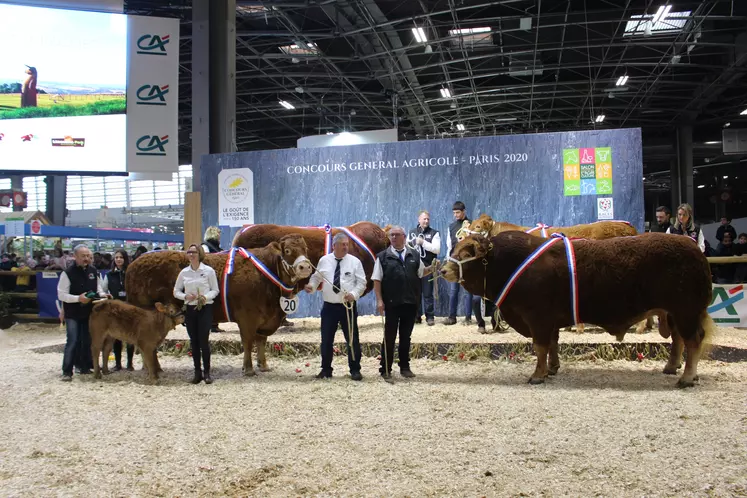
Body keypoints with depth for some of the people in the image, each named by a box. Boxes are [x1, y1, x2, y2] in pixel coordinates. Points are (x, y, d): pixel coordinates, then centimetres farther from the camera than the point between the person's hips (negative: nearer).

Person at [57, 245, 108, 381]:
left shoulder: (93, 271, 3)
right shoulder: (68, 273, -14)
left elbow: (98, 287, 16)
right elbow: (61, 295, -15)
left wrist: (102, 294, -5)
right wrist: (78, 298, -26)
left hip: (89, 312, 5)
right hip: (73, 314, -5)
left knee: (87, 341, 12)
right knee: (73, 341, -8)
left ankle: (84, 366, 24)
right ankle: (67, 371, -2)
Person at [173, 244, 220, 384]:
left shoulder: (209, 271, -3)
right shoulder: (184, 272, 5)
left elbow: (215, 290, 0)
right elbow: (176, 291, 11)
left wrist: (206, 297, -18)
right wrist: (185, 296, -9)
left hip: (205, 309, -3)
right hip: (190, 309, 4)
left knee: (203, 341, -6)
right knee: (194, 342, 8)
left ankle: (207, 373, 5)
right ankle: (197, 373, 16)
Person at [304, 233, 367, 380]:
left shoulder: (355, 261, -2)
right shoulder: (324, 260, 4)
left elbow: (361, 282, -3)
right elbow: (316, 277, 12)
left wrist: (354, 294, -19)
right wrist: (311, 286, -8)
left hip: (348, 306, -2)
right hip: (329, 306, 2)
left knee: (352, 339, 3)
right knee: (326, 339, 8)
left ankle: (355, 370, 15)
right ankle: (326, 369, 23)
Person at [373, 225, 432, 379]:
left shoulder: (414, 255, 9)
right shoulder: (383, 256, 0)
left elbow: (421, 273, 18)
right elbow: (377, 280, -3)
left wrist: (431, 269, -3)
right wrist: (379, 300, -11)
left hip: (410, 303, 3)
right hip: (392, 303, -3)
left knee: (406, 337, 12)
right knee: (389, 337, 3)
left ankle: (405, 367, 23)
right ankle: (385, 369, 11)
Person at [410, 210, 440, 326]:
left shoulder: (434, 233, 1)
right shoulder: (412, 232, 12)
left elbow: (437, 249, -10)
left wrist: (423, 242, -15)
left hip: (428, 267, -3)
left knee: (427, 293, -1)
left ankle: (430, 317, 5)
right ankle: (416, 316, 15)